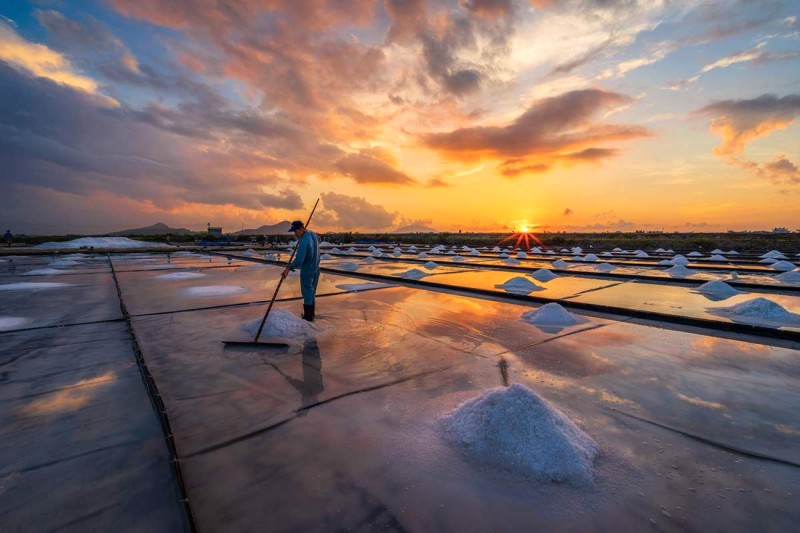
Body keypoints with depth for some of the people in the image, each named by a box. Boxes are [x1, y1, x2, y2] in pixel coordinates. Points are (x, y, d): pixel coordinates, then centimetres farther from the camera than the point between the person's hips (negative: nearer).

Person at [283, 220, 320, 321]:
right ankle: (311, 315, 29)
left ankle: (308, 318, 11)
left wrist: (288, 268, -25)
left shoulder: (303, 241, -26)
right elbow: (318, 239, 27)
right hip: (316, 270, 9)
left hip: (307, 272, -8)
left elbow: (299, 260, -32)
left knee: (307, 295, 2)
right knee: (311, 294, 18)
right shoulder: (313, 234, 0)